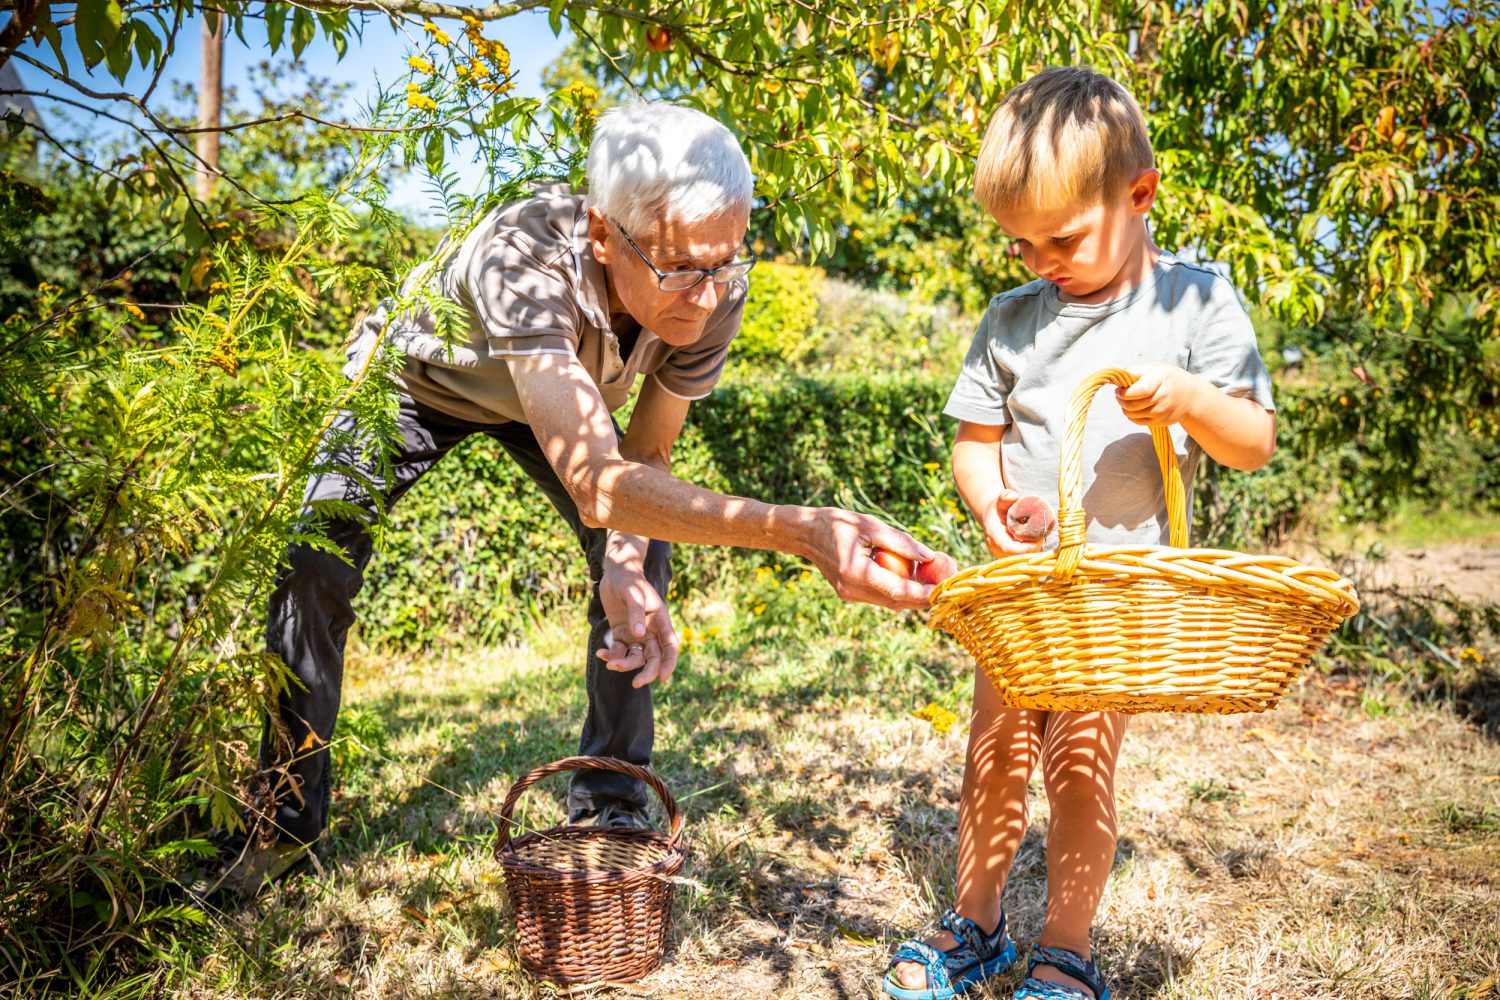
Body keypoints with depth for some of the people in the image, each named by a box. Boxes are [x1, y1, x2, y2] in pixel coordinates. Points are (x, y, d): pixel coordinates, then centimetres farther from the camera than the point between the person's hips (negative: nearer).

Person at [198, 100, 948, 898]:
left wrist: (628, 564, -35)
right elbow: (597, 485, -58)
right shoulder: (523, 254, -47)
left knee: (638, 566, -12)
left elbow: (646, 456, -16)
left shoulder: (718, 285, -31)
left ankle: (611, 806, 5)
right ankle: (284, 818, 9)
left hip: (558, 387, 4)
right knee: (314, 566, -12)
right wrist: (799, 530, -69)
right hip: (418, 373, -3)